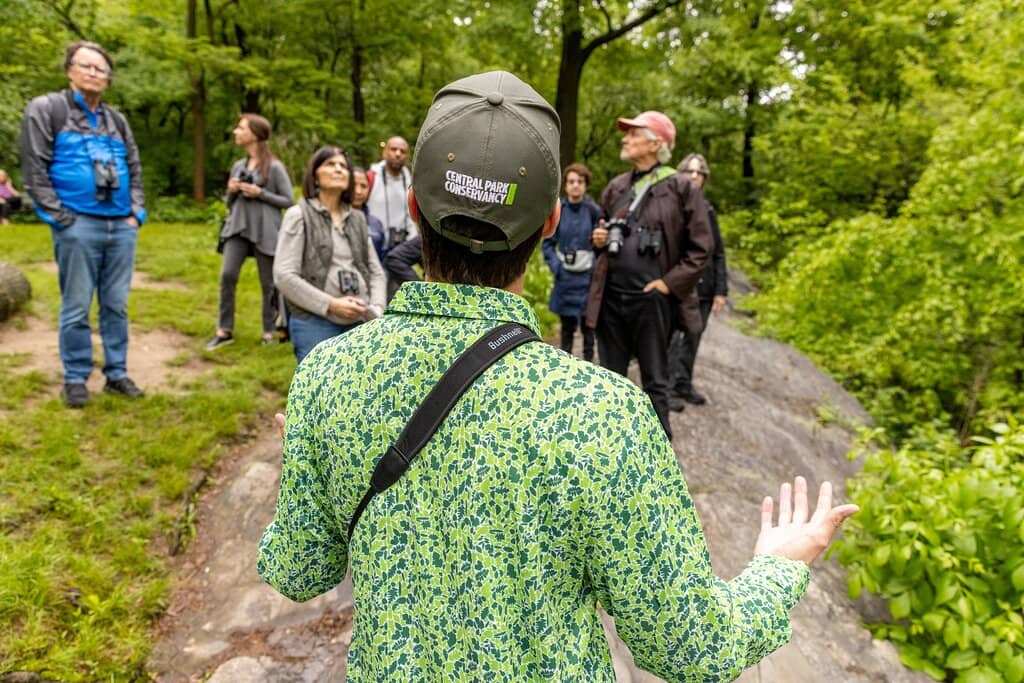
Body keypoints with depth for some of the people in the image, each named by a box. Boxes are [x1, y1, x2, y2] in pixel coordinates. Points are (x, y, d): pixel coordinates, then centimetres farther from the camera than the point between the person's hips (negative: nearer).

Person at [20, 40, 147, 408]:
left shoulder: (117, 119, 17)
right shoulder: (45, 109, 2)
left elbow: (134, 169, 20)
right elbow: (35, 170, -4)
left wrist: (137, 213, 7)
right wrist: (60, 217, -11)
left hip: (122, 226, 4)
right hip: (77, 226, -4)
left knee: (116, 305, 8)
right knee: (76, 308, 1)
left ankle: (116, 373, 17)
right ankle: (75, 379, 13)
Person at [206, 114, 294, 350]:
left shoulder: (274, 167, -2)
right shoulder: (238, 166, 14)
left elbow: (289, 201, -4)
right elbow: (229, 203, 21)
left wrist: (260, 193, -12)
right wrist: (231, 191, 0)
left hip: (265, 231, -4)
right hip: (238, 228, 4)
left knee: (268, 283, 2)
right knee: (227, 275, -9)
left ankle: (270, 332, 15)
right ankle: (224, 331, 1)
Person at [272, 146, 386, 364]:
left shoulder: (357, 219, 17)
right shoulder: (299, 215, 2)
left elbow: (375, 271, 17)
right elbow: (284, 276, -7)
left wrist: (376, 309, -1)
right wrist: (330, 304, -13)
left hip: (360, 323, 5)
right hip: (314, 323, -4)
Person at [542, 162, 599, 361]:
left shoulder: (594, 210, -3)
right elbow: (547, 243, 8)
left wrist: (597, 268, -9)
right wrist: (556, 266, -4)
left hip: (588, 277, -1)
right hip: (565, 278, 2)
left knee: (588, 327, 5)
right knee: (567, 327, 10)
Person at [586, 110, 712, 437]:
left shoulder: (681, 188, -4)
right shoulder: (616, 186, 12)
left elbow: (701, 247, -5)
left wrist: (669, 283, -11)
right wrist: (599, 239, 3)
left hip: (651, 298, -5)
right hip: (611, 296, 5)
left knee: (654, 382, 7)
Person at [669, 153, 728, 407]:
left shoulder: (707, 210, 13)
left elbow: (718, 253, 14)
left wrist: (721, 290, 8)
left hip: (703, 286, 5)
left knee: (693, 337, 11)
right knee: (673, 337, -6)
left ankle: (685, 384, 23)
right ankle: (671, 388, 3)